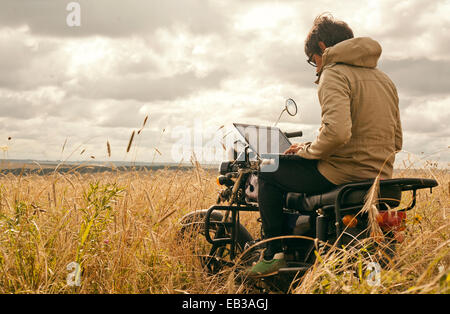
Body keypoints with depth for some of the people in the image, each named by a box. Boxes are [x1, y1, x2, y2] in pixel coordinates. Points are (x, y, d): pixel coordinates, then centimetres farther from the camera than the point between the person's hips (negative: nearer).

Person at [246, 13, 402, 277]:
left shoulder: (334, 74, -10)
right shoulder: (385, 79, 17)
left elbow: (337, 131, -27)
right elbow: (396, 141, 17)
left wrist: (308, 150, -9)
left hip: (343, 173, -9)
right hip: (381, 176, 9)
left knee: (268, 174, 9)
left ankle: (275, 253, 8)